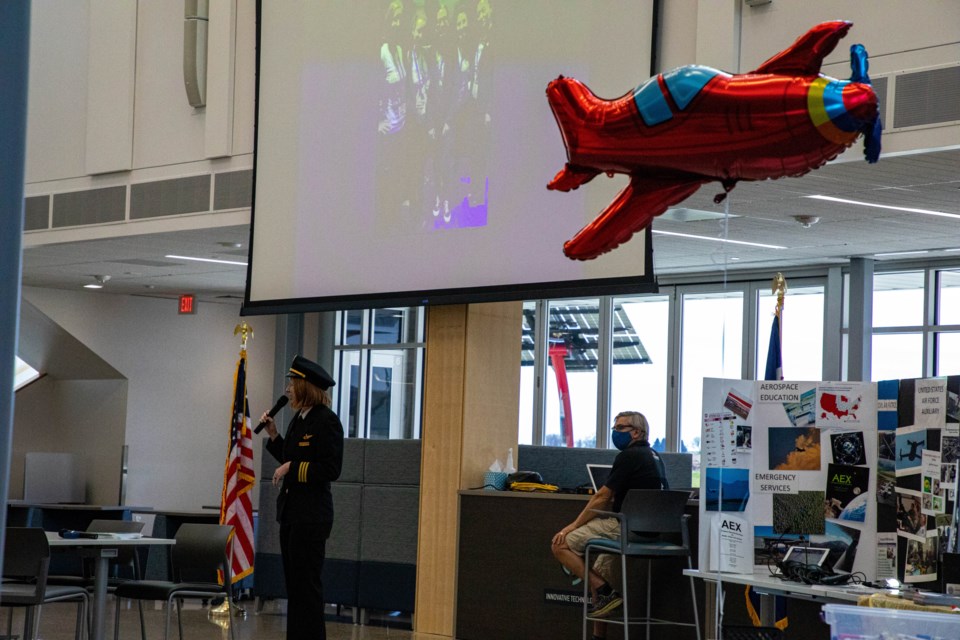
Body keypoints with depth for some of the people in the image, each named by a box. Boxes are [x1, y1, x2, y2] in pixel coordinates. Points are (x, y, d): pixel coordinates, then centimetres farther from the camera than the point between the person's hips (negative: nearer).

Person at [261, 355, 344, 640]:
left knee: (307, 584, -4)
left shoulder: (327, 421, -14)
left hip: (311, 514, -9)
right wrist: (273, 435, 11)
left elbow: (331, 470, -19)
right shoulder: (299, 419, 12)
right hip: (291, 510, 9)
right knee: (293, 582, 12)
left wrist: (292, 468, -17)